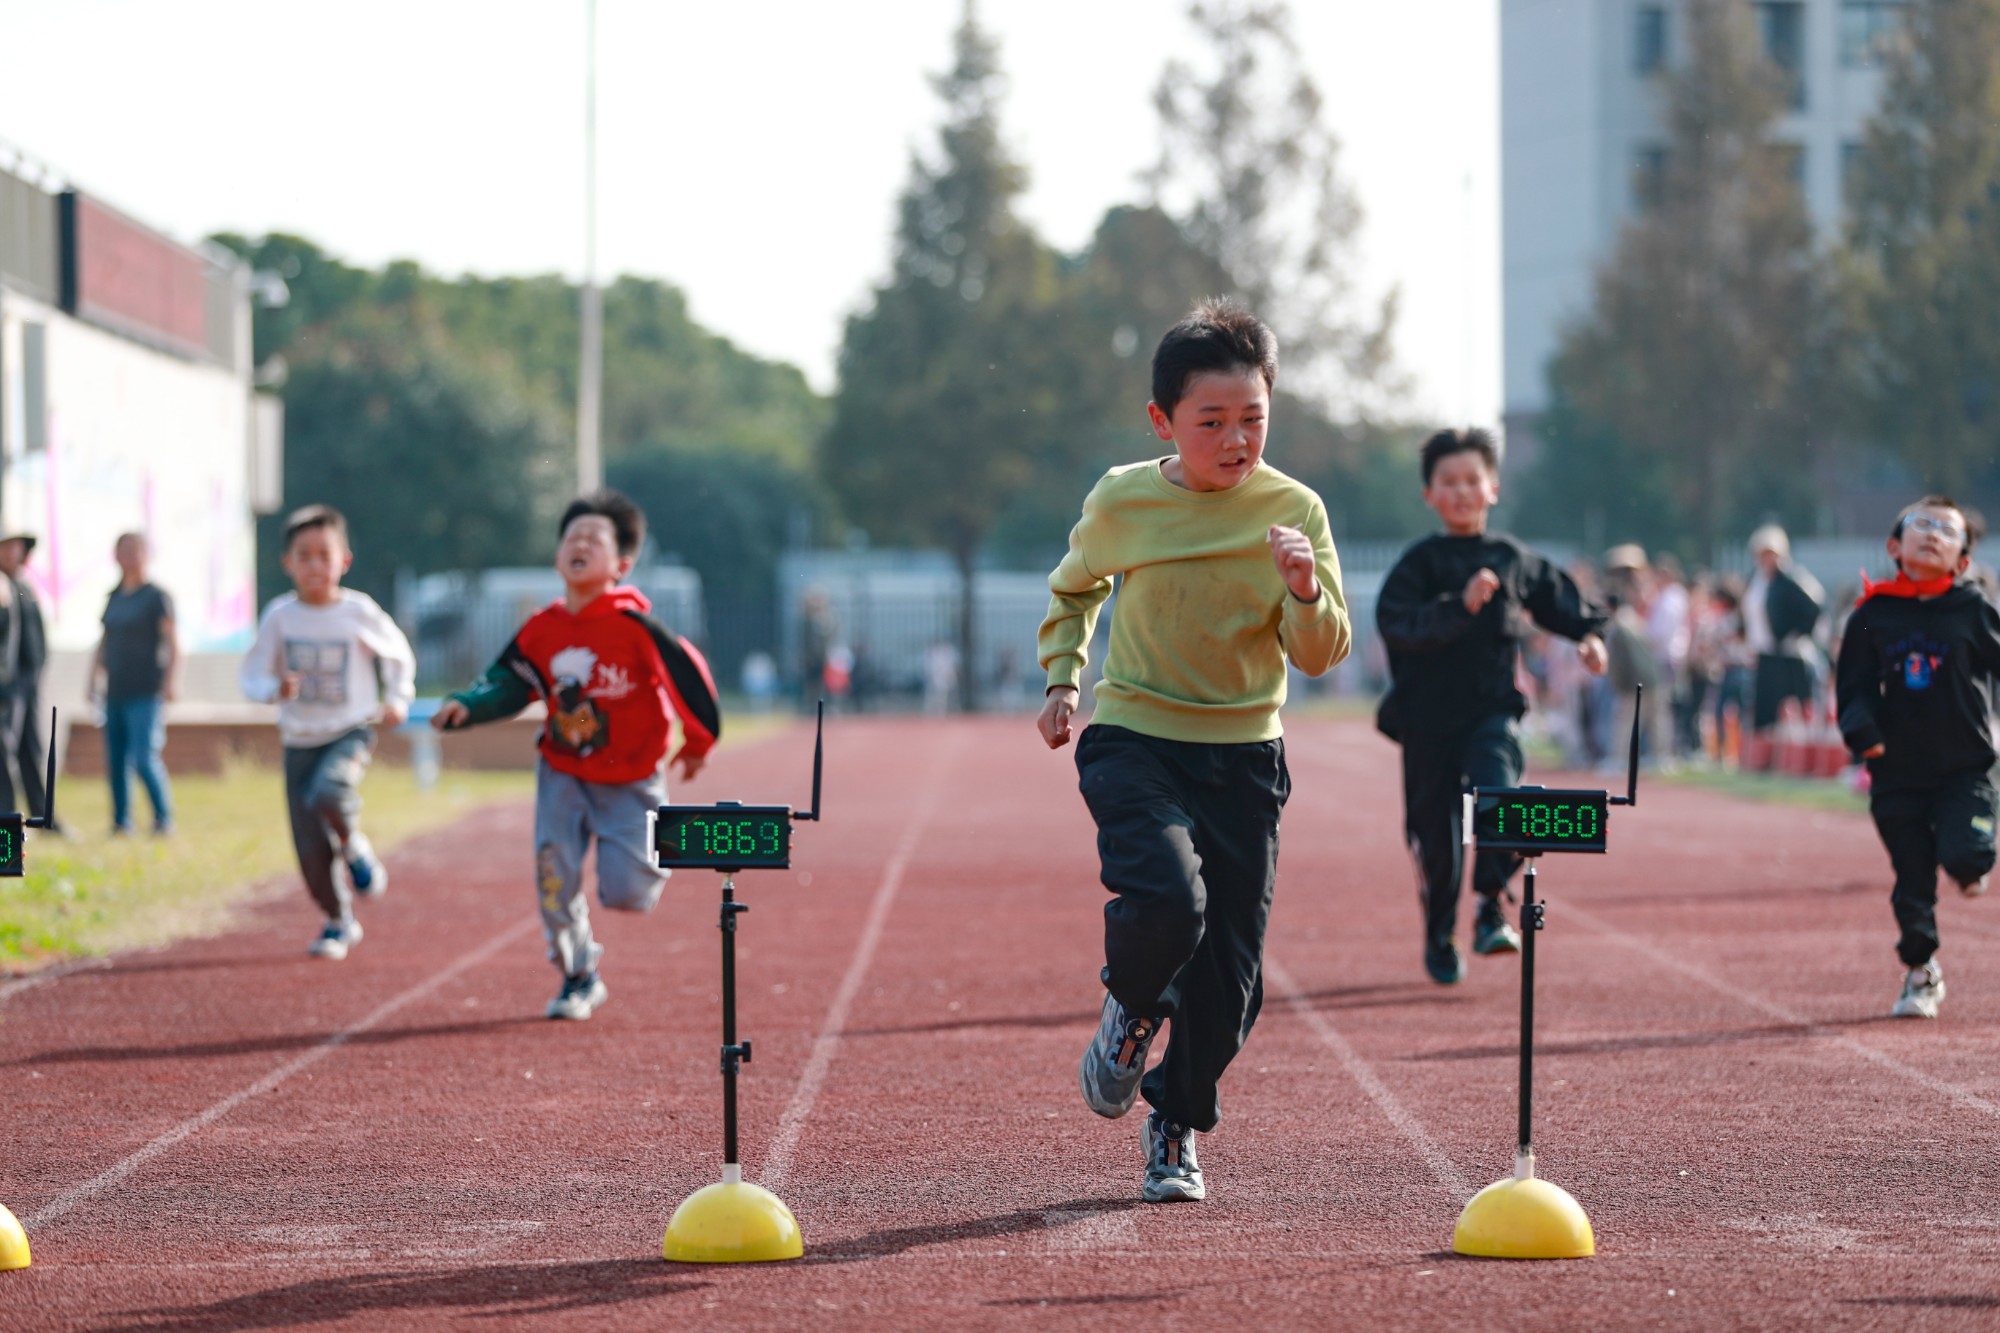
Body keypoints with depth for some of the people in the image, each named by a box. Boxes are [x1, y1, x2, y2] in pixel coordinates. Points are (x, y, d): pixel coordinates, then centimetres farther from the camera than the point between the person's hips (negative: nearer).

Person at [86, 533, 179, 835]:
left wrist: (171, 682, -17)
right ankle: (121, 821, 12)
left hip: (146, 693, -6)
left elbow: (172, 642, -7)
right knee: (115, 761, 5)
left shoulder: (156, 596, -2)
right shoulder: (114, 597, 16)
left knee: (145, 758, -14)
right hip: (116, 693, 6)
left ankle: (164, 818, -3)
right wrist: (93, 682, 18)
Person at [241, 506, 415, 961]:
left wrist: (397, 699, 2)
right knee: (311, 851, 1)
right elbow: (252, 675, 1)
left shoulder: (359, 612, -6)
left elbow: (398, 654, 13)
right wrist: (276, 688, -20)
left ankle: (355, 848, -1)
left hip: (350, 733, -2)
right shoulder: (280, 616, -5)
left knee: (328, 794, -34)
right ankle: (338, 921, 25)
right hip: (299, 740, 2)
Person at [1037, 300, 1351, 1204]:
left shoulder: (1292, 511, -6)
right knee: (1166, 901, -27)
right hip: (1133, 741, -1)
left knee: (1230, 970, 2)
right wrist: (1062, 677, 8)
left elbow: (1319, 656, -8)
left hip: (1243, 755, 1)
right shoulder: (1122, 504, -5)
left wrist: (1305, 593, -26)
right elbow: (1074, 590, 18)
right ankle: (1131, 1008, 7)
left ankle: (1178, 1125, 26)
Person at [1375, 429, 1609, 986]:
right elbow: (1395, 622, -20)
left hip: (1493, 710, 1)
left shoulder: (1514, 559, 5)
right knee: (1436, 831, 7)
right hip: (1429, 715, -1)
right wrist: (1460, 605, -30)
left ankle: (1491, 908, -17)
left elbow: (1561, 601, 21)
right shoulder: (1420, 563, -5)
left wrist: (1589, 634, 5)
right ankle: (1439, 937, 28)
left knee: (1497, 790, -28)